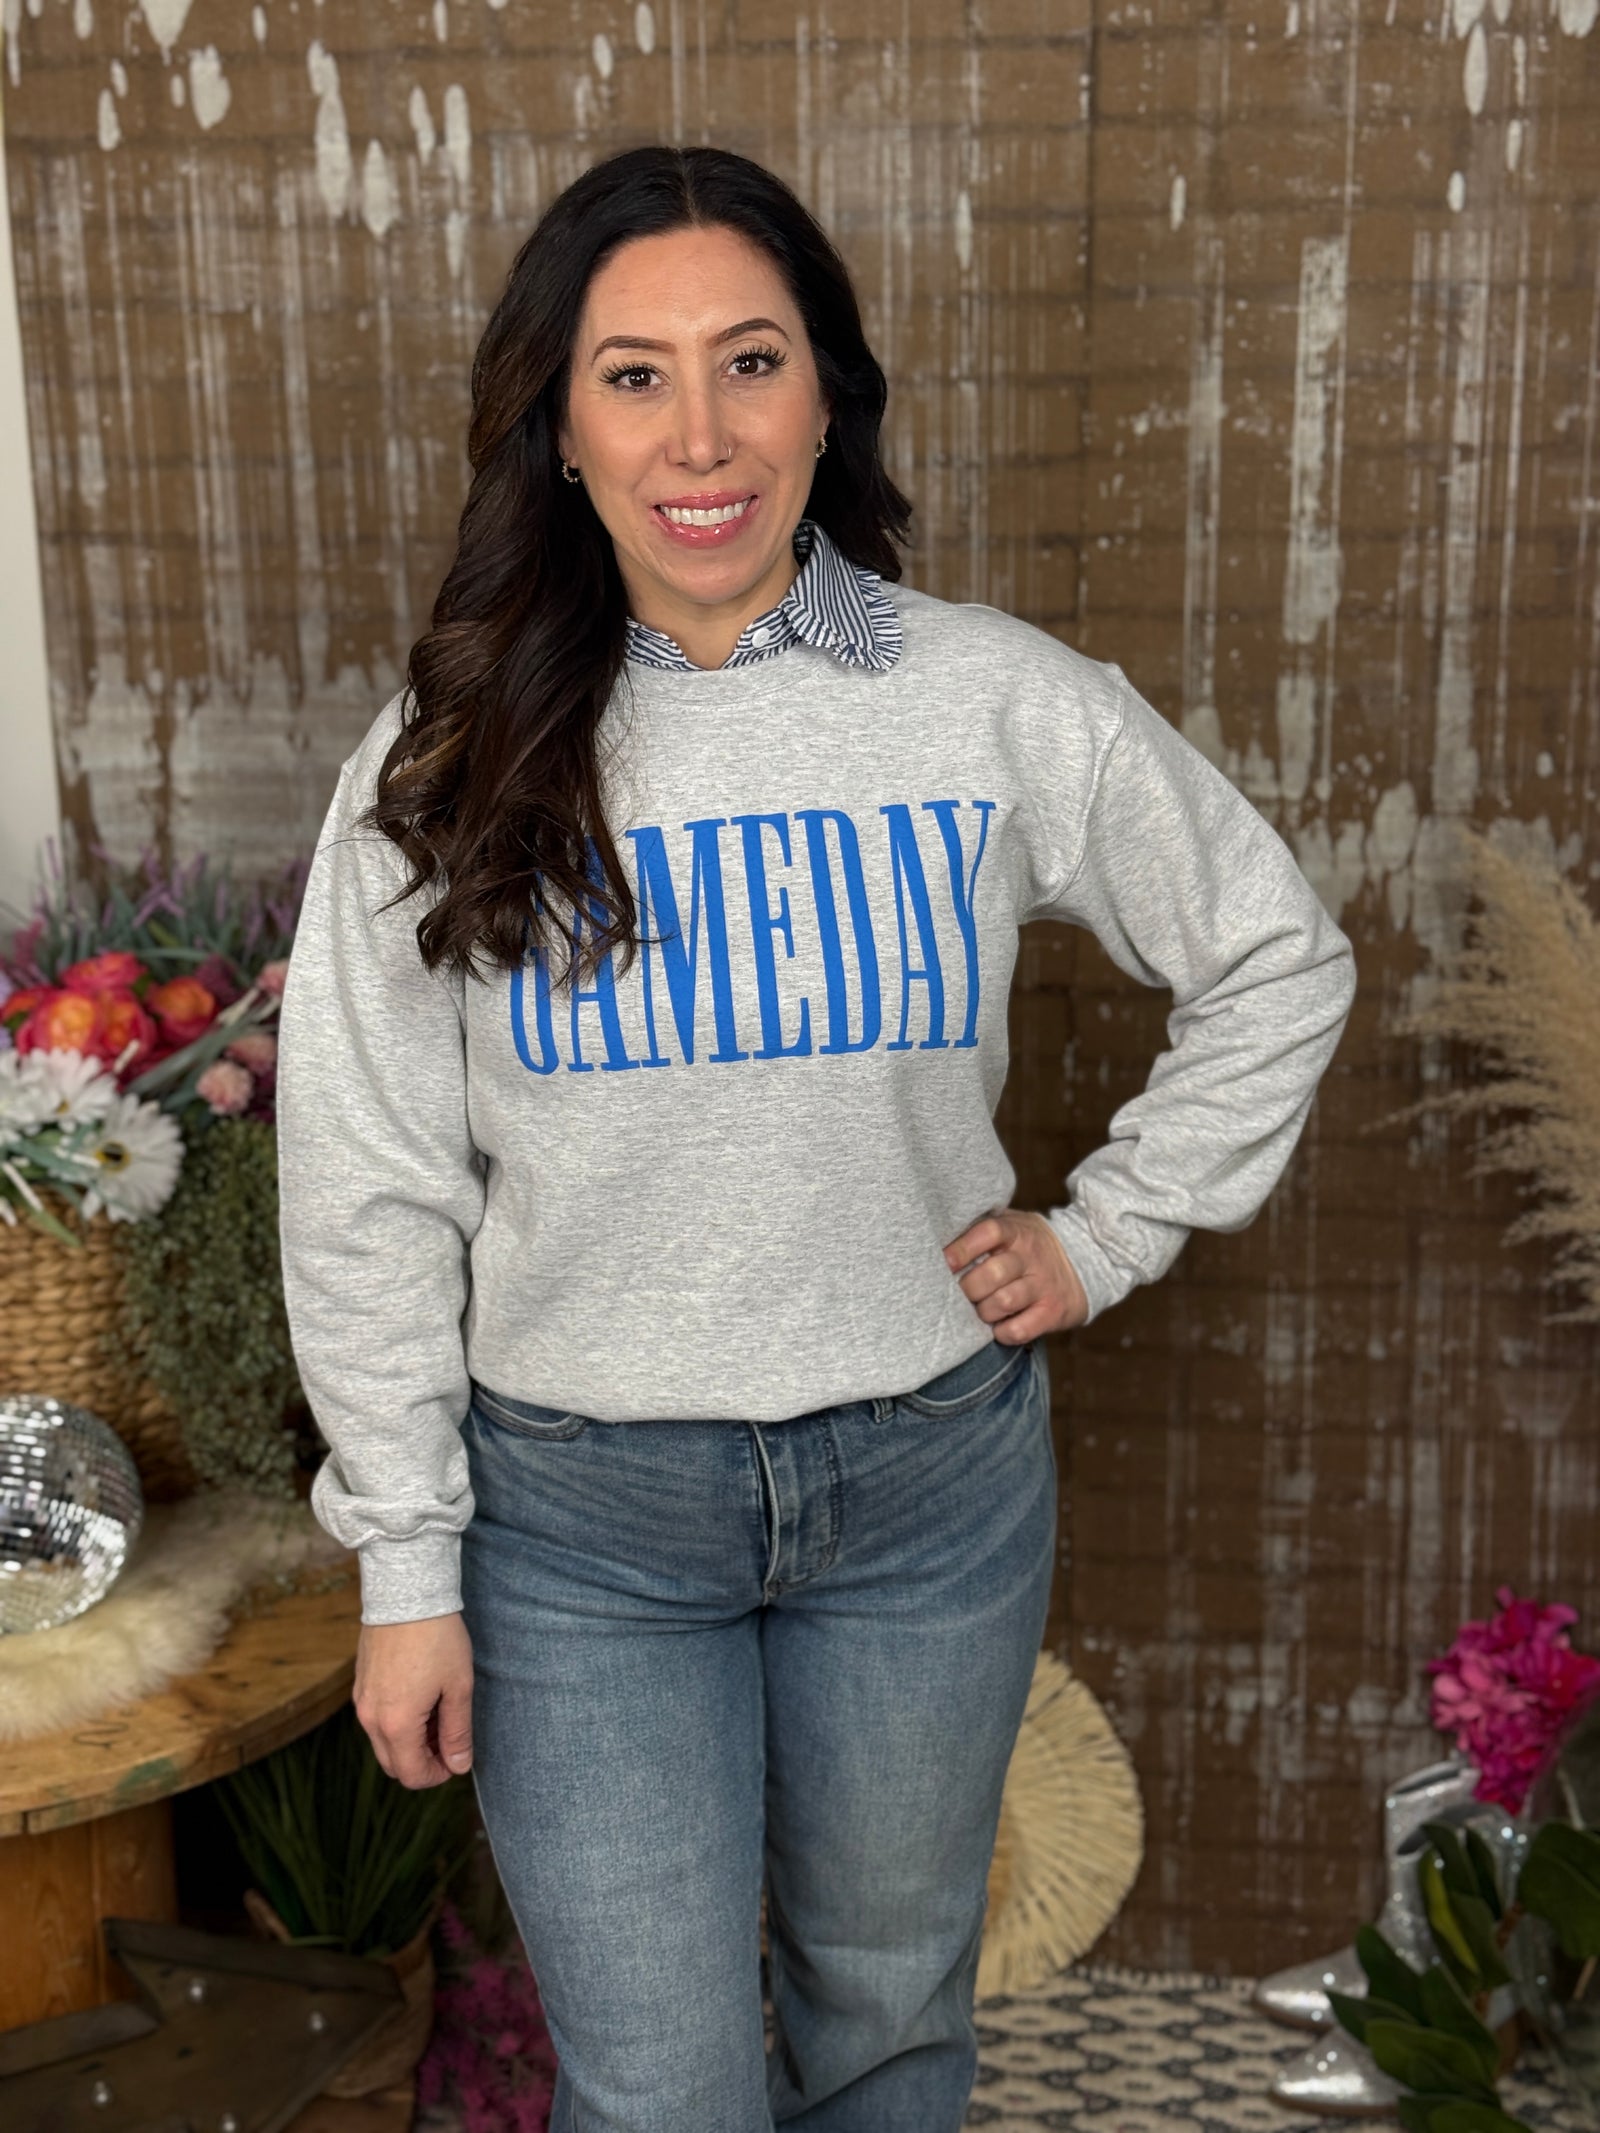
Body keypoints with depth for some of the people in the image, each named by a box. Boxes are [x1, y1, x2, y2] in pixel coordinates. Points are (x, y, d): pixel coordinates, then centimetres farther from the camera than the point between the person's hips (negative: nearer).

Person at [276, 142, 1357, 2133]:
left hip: (933, 1478, 1)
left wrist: (1106, 1236, 1)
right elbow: (367, 1201, -3)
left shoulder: (1005, 706, -8)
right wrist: (409, 1568, -2)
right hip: (581, 1513, 0)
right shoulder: (443, 768, -7)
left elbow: (1279, 963, 6)